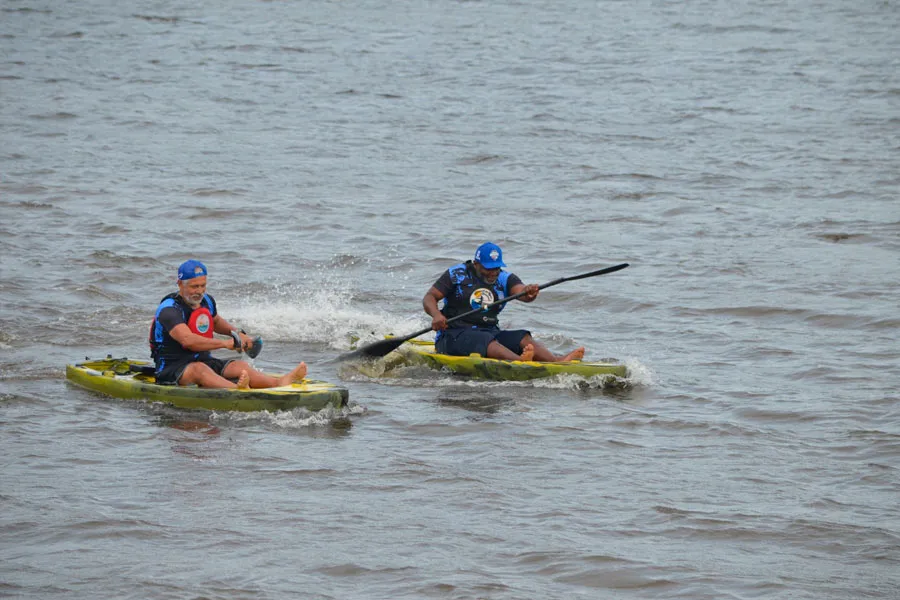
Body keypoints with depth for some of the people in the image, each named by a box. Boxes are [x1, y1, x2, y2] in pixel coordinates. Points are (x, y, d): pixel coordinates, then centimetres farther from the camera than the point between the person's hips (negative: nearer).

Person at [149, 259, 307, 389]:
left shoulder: (206, 301, 10)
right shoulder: (169, 310, -18)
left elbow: (215, 321, 35)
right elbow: (188, 340, -35)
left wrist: (236, 333, 18)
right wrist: (226, 343, -36)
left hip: (204, 361, 8)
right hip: (171, 370, -8)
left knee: (238, 366, -19)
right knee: (199, 369, -39)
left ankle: (277, 383, -45)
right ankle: (238, 390, -69)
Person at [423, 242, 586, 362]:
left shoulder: (505, 279, 9)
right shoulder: (457, 274, 2)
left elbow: (521, 292, -11)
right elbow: (429, 298, -3)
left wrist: (529, 293, -37)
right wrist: (436, 315, -25)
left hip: (490, 332, 5)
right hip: (453, 334, -5)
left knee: (522, 338, -21)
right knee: (485, 340, -35)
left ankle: (555, 360, -46)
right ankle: (518, 361, -64)